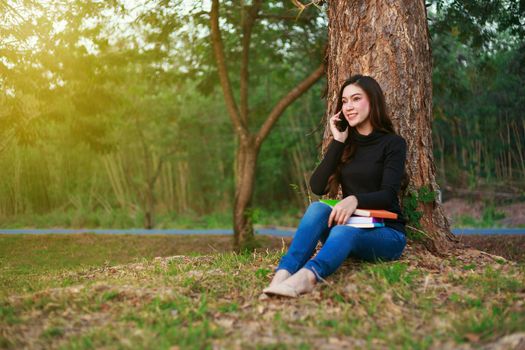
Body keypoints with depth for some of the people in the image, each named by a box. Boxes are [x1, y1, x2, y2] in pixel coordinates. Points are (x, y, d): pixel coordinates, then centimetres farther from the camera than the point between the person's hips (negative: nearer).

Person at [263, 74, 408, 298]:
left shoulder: (393, 143, 0)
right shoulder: (346, 144, 12)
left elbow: (388, 195, -14)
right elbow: (318, 187, -1)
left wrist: (355, 200, -34)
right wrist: (338, 142, -5)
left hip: (387, 233, -4)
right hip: (351, 225, 4)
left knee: (345, 230, -37)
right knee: (317, 208, -28)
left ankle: (307, 277, -68)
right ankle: (282, 275, -52)